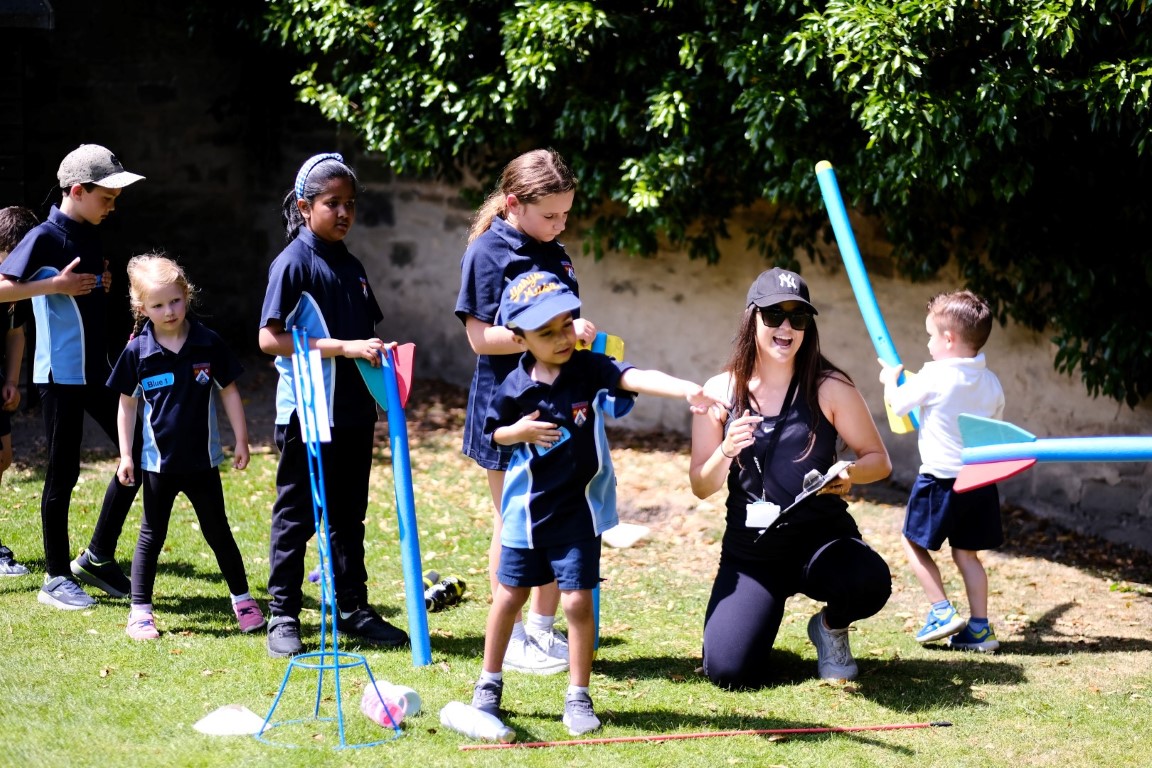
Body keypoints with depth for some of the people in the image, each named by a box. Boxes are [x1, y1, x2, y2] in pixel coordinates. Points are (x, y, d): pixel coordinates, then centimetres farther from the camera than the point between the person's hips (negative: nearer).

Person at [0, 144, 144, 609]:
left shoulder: (89, 236, 11)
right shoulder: (45, 237, -13)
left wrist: (102, 285, 7)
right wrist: (57, 284, -25)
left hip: (96, 371, 8)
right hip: (60, 373, -8)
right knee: (63, 473, 0)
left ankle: (97, 558, 17)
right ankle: (56, 578, 11)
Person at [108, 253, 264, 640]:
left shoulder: (208, 344, -6)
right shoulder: (137, 352, -7)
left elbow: (229, 391, 4)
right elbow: (127, 404, 2)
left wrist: (241, 440, 3)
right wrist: (126, 455, 0)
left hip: (203, 459, 1)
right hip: (158, 461, 0)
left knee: (218, 532, 10)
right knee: (151, 536, 7)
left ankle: (242, 599, 23)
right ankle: (140, 611, 13)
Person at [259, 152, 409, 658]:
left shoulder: (352, 267, 12)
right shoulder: (293, 263, -9)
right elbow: (270, 338, -17)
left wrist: (378, 351, -1)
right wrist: (344, 347, -21)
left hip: (354, 412, 7)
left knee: (349, 516, 15)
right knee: (296, 516, 2)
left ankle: (351, 608, 24)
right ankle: (283, 616, 10)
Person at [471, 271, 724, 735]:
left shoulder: (589, 370, -12)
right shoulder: (515, 387, -8)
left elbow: (635, 378, -29)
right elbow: (494, 432, 7)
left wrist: (685, 389, -46)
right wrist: (519, 431, -15)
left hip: (578, 509, -1)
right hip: (527, 509, 2)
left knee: (577, 600, -3)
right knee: (509, 596, 13)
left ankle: (578, 697, 11)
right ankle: (489, 684, 31)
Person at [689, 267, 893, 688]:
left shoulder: (829, 389, -6)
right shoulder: (722, 390, -1)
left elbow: (879, 459, 1)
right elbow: (702, 487, 1)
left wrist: (849, 474, -21)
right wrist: (727, 451, -19)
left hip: (821, 538, -1)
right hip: (748, 550, 1)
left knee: (869, 582, -36)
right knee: (729, 671, -16)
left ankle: (832, 625, 4)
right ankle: (763, 614, 22)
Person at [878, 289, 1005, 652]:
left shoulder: (934, 376, -14)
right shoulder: (990, 383, 4)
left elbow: (898, 403, -1)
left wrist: (890, 379, 19)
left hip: (941, 479, -6)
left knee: (915, 543, 11)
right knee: (967, 553, 13)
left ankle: (942, 611, 4)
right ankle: (979, 627, 10)